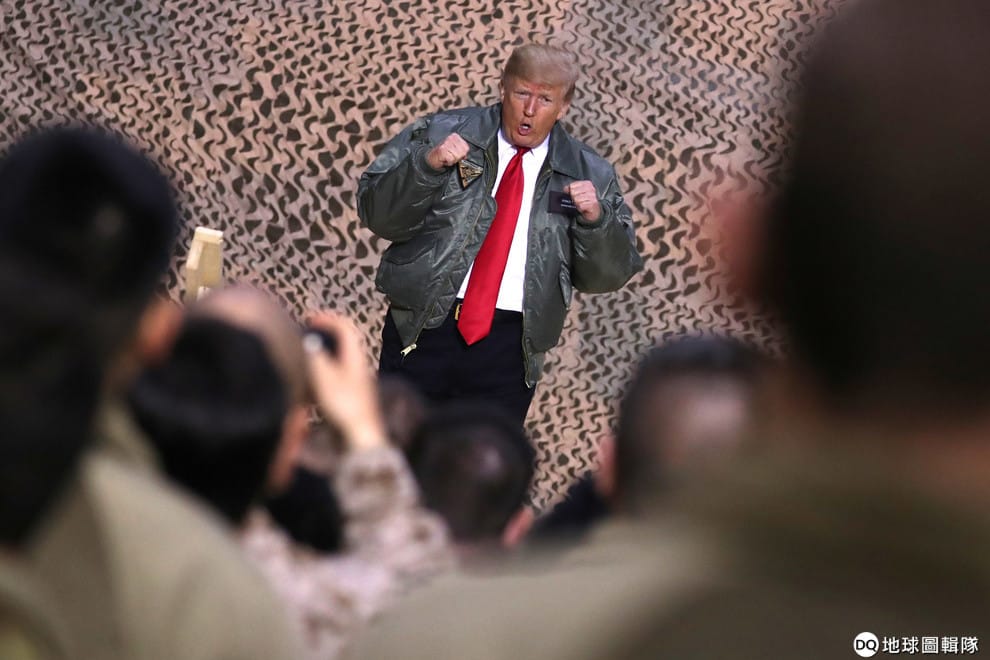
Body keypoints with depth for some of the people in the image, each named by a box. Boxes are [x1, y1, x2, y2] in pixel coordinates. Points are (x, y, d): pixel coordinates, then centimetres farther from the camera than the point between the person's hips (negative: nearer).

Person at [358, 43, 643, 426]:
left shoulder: (588, 176, 8)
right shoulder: (441, 134, 5)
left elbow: (607, 277, 6)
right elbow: (376, 214, -1)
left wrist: (596, 218, -13)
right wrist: (427, 164, -17)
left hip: (508, 349, 1)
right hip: (422, 333, -1)